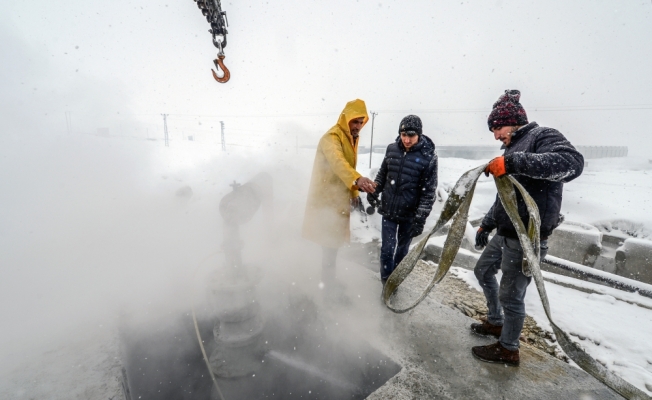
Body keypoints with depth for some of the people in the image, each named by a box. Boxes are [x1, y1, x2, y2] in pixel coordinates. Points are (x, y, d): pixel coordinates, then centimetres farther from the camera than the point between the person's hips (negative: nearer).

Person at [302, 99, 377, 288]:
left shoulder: (352, 138, 13)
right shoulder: (332, 137, -18)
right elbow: (338, 162, -40)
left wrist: (354, 192, 14)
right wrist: (357, 179, -57)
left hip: (339, 198, 9)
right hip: (327, 199, -9)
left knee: (333, 243, 19)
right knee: (329, 244, -4)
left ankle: (328, 283, 36)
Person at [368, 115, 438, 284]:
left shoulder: (428, 156, -12)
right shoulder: (392, 149, -1)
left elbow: (429, 191, -11)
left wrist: (420, 218, -15)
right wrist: (374, 190, -4)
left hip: (410, 214, -2)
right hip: (388, 210, 2)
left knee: (402, 250, 15)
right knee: (387, 249, 4)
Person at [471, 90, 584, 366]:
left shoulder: (542, 137, -9)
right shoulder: (514, 147, 16)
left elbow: (573, 162, -32)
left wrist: (514, 162, -37)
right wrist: (486, 224, 21)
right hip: (505, 233, 10)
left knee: (511, 295, 2)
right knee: (483, 271, 22)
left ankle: (508, 349, 25)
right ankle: (496, 322, 42)